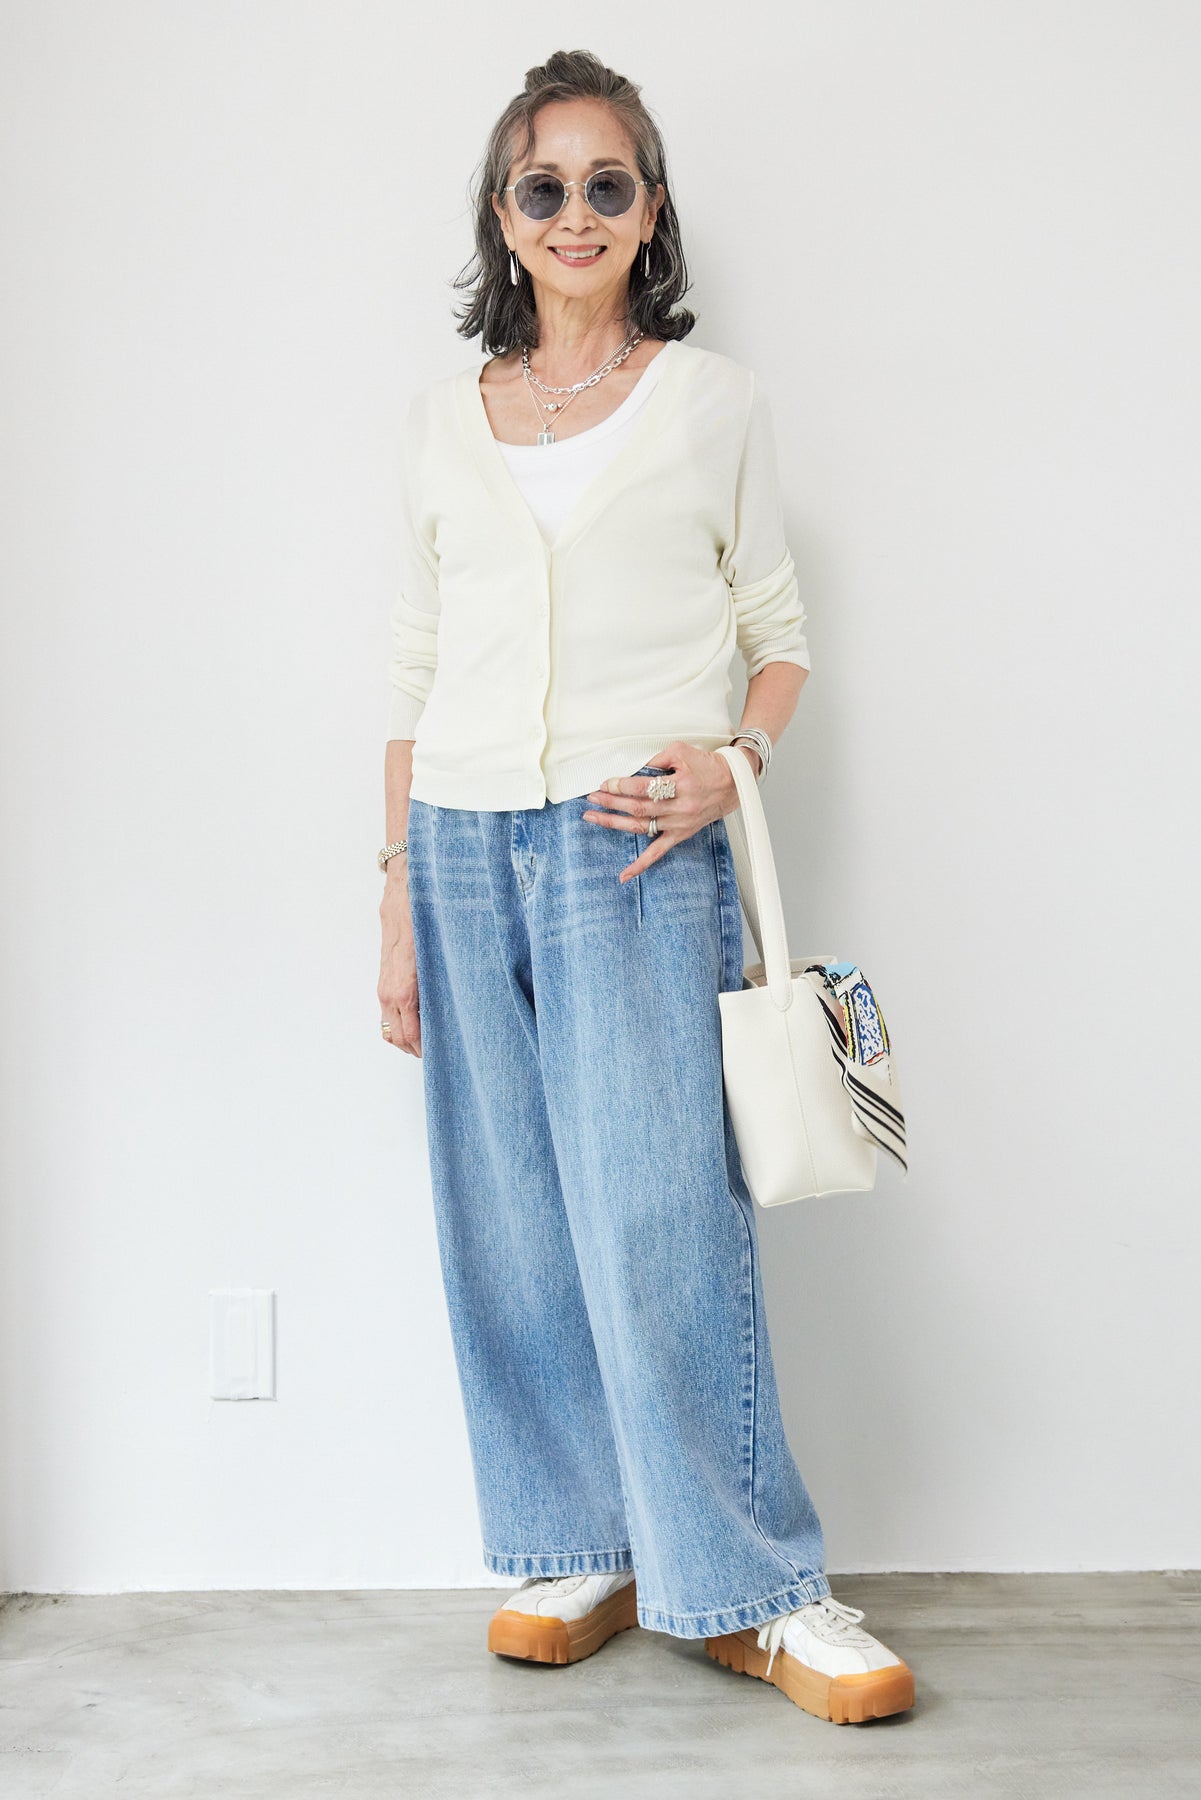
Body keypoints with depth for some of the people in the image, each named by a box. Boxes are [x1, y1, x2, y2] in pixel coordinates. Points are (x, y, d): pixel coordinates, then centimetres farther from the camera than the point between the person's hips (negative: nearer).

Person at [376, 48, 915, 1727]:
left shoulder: (713, 398, 7)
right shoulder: (447, 415, 13)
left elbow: (779, 631, 9)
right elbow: (415, 663, 13)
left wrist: (732, 764, -12)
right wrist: (398, 893, 9)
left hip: (636, 849, -3)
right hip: (465, 844, 4)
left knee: (661, 1220, -8)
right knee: (509, 1224, 5)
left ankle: (755, 1587, 5)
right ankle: (579, 1553, 18)